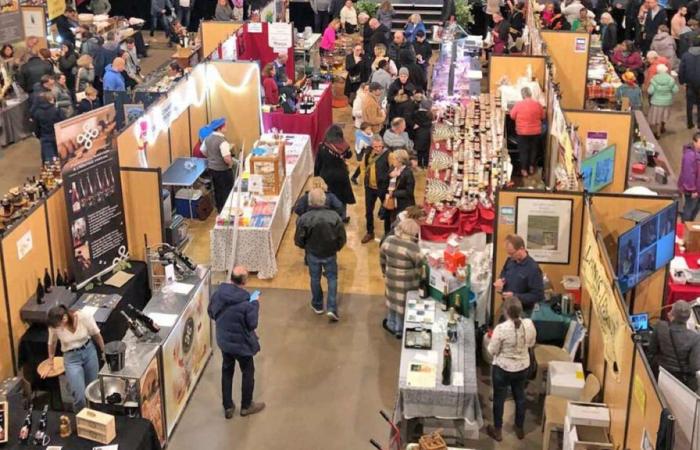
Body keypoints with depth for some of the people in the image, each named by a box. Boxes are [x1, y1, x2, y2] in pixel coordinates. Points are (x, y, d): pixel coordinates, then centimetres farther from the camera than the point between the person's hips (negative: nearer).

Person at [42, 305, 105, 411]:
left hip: (89, 352, 1)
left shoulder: (85, 316, -25)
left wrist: (104, 352, 5)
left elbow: (96, 334, -7)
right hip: (71, 358, -1)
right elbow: (52, 343, 1)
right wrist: (50, 363, 13)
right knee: (80, 397, -9)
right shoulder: (55, 325, -21)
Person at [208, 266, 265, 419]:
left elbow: (211, 313, 2)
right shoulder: (245, 302, -28)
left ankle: (228, 407, 31)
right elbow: (252, 324, -18)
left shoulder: (218, 293, -13)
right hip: (241, 343, -5)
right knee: (248, 372, 18)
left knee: (227, 371, 21)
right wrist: (255, 304, -9)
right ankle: (246, 406, 33)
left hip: (223, 341, 5)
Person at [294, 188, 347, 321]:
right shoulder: (334, 216, -20)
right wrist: (336, 248, 9)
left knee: (315, 279, 21)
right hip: (330, 254, 0)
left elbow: (298, 241, -12)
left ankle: (317, 305, 38)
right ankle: (332, 308, 9)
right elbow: (342, 238, -12)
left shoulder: (304, 219, -22)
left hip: (312, 254, 0)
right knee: (332, 279, 17)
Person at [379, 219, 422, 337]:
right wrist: (419, 281, 1)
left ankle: (391, 325, 43)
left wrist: (385, 272, 20)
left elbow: (382, 259, 5)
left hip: (391, 278, 5)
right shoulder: (413, 248, -26)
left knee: (392, 299, 25)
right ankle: (400, 329, 31)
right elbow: (419, 268, -16)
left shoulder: (388, 241, -9)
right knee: (403, 303, 14)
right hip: (407, 282, -5)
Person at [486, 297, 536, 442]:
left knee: (499, 399, 17)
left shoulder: (501, 328, -30)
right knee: (520, 397, 24)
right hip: (522, 367, 4)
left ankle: (498, 431, 34)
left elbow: (492, 351, -18)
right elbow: (531, 343, 2)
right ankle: (520, 429, 42)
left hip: (502, 369, -4)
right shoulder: (529, 324, -17)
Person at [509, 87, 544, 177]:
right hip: (536, 132, 2)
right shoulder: (537, 104, -7)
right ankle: (531, 168, 27)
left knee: (523, 150, 9)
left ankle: (524, 170, 12)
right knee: (534, 149, 18)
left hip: (522, 132, -2)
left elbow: (512, 116, -3)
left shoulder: (519, 104, -14)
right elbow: (543, 116, 6)